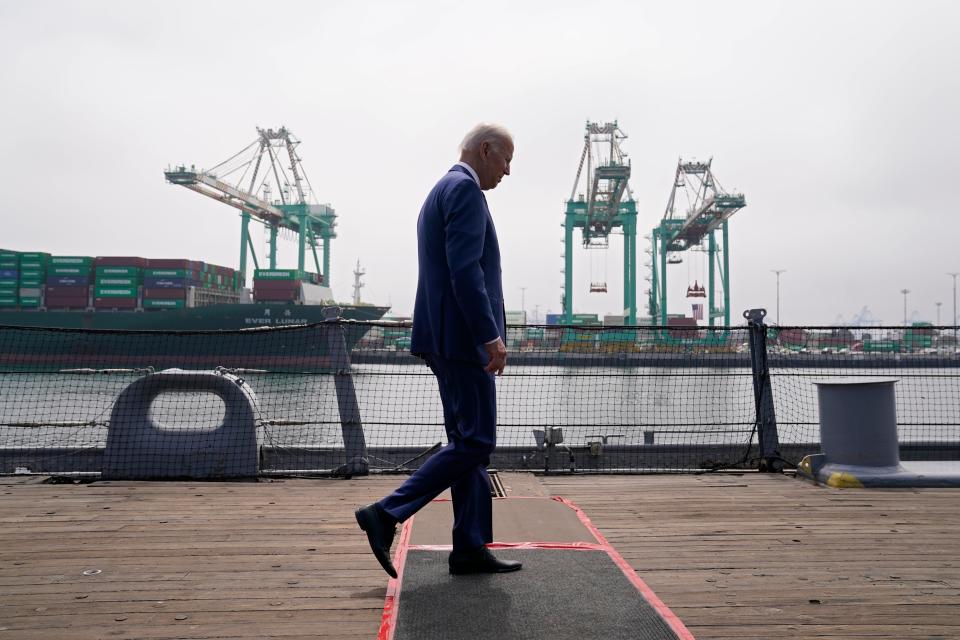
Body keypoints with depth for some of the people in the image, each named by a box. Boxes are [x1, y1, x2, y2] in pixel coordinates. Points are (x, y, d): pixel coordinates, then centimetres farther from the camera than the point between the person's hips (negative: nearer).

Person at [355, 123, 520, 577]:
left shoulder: (443, 190, 23)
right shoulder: (465, 189, -9)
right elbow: (465, 270, -20)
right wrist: (491, 336, -21)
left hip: (447, 337, 11)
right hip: (462, 337, -11)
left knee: (469, 442, 10)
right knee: (474, 442, -6)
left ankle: (470, 548, 14)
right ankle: (386, 514, -6)